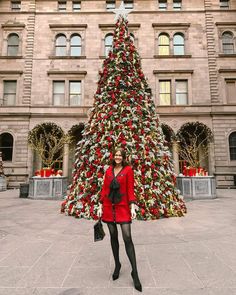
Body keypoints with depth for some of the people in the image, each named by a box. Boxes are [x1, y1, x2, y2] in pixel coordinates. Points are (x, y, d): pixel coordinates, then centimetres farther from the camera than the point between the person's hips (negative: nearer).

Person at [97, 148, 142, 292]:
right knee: (113, 236, 13)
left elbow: (130, 189, -5)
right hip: (109, 207, 4)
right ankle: (117, 265, 32)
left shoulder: (128, 170, -2)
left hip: (123, 207, -3)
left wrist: (132, 207, -14)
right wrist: (100, 206, 6)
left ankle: (135, 272, 6)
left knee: (127, 238, -7)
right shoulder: (108, 171, 8)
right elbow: (104, 189, 9)